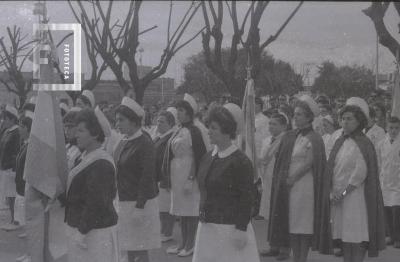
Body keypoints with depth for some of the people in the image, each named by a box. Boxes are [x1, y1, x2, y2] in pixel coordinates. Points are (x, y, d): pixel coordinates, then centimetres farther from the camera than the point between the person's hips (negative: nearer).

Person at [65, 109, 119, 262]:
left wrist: (82, 231, -22)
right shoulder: (84, 158, 12)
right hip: (80, 226, 10)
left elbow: (96, 202, -23)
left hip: (96, 229, -10)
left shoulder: (101, 164, -19)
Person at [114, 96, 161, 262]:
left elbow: (147, 177, -19)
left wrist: (139, 206, -22)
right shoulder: (123, 143, 10)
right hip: (124, 202, 8)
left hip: (140, 202, -8)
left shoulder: (144, 143, -15)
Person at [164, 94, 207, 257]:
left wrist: (192, 177, -20)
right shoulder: (179, 131, 13)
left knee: (190, 208, -2)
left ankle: (190, 245, 5)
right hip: (177, 174, 9)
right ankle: (183, 243, 22)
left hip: (188, 173, -9)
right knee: (182, 208, 14)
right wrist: (169, 177, 16)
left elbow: (199, 156, -16)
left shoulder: (193, 131, -12)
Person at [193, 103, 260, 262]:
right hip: (206, 228, 7)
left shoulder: (241, 162, -13)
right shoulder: (207, 158, 9)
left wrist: (241, 230, -18)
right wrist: (202, 217, 16)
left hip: (230, 229, -7)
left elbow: (246, 199, -15)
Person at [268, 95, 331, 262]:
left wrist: (292, 179, -10)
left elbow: (309, 163, -13)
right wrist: (283, 179, 1)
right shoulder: (289, 137, 13)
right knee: (291, 225, 8)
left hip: (304, 187, -6)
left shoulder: (314, 139, -7)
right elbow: (281, 161, 15)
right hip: (288, 186, 6)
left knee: (303, 226, -3)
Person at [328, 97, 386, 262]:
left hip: (355, 197, -7)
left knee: (357, 239, -5)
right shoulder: (340, 142, 13)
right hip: (339, 198, 7)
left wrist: (344, 192, -14)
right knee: (345, 238, 9)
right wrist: (333, 192, 1)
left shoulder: (363, 144, -9)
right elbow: (332, 169, 13)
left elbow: (360, 173, -15)